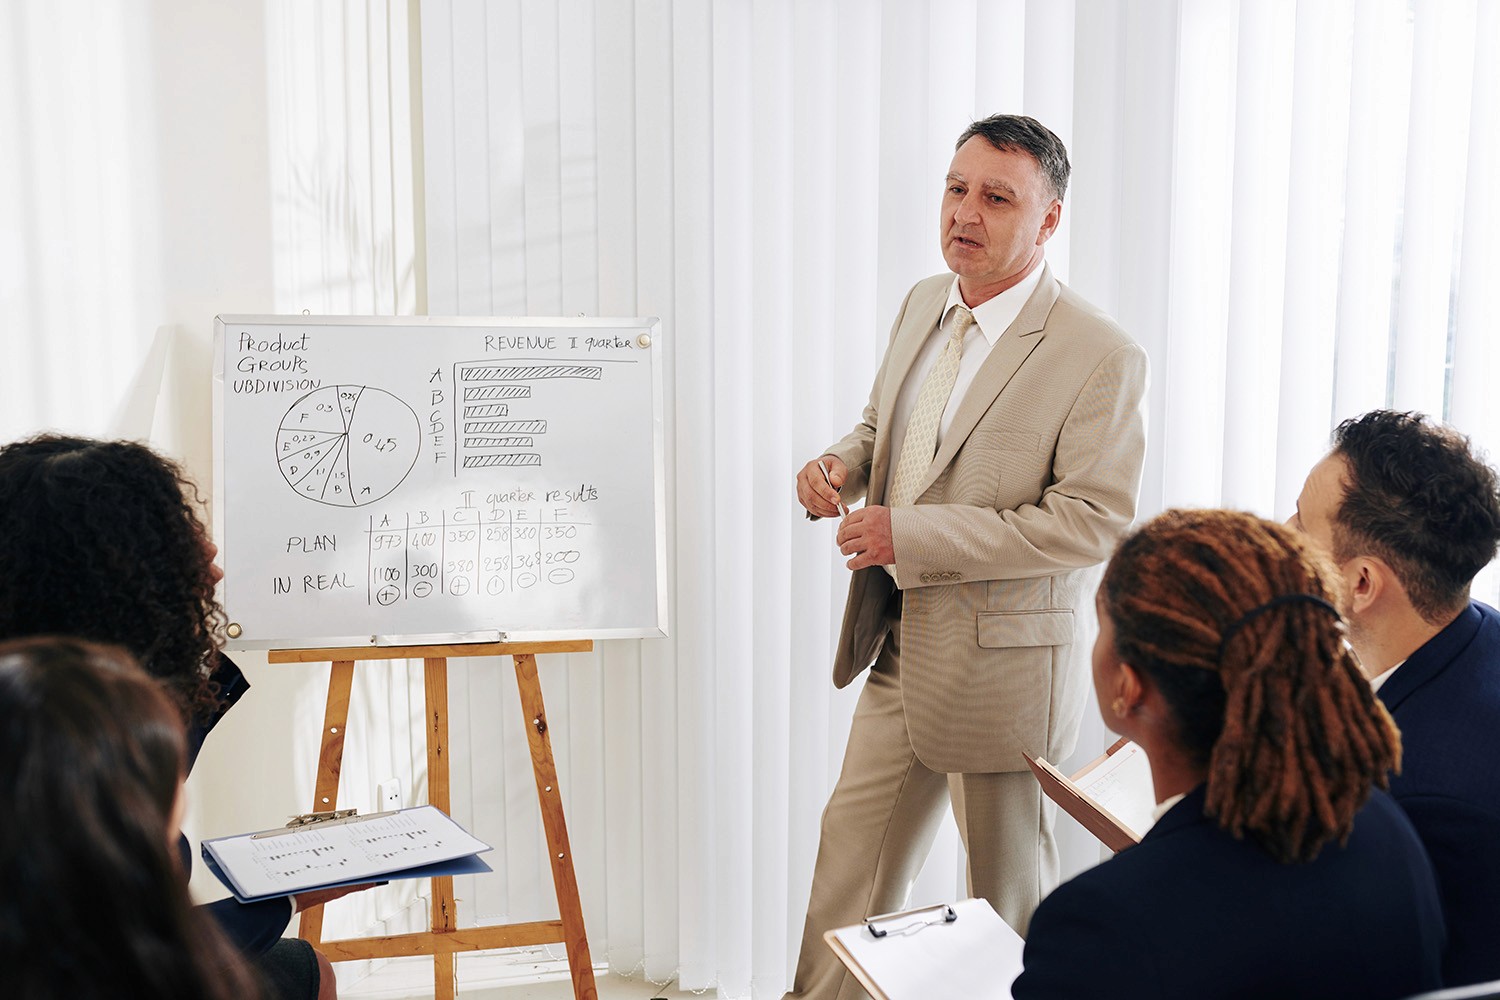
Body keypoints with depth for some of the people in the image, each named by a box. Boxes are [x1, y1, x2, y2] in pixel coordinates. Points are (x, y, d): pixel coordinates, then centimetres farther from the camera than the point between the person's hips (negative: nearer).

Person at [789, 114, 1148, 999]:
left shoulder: (1103, 358, -19)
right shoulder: (924, 304, 5)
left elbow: (1094, 523, -23)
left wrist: (912, 536, -26)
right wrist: (843, 464, -5)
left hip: (1002, 668, -7)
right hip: (899, 647, 7)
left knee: (1008, 889, 13)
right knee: (854, 850, 19)